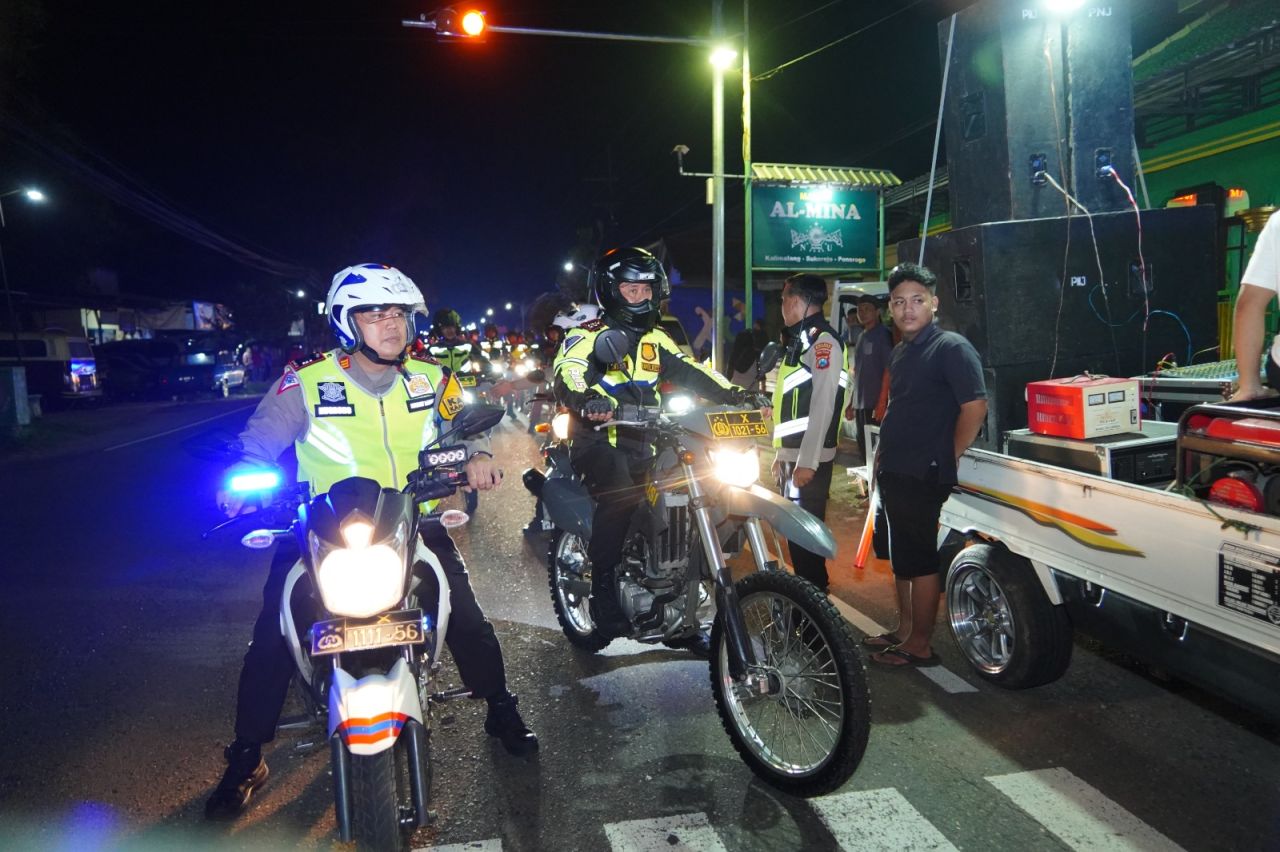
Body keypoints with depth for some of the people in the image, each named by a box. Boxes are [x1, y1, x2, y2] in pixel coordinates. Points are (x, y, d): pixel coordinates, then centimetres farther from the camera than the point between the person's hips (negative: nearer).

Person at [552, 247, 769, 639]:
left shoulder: (656, 340, 21)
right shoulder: (589, 335, -1)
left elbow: (690, 372, 12)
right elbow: (567, 375, -20)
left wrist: (735, 394, -3)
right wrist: (588, 399, -43)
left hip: (644, 442, 6)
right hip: (600, 439, -6)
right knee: (620, 496, -33)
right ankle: (603, 588, -22)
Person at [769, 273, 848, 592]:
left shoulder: (823, 341, -13)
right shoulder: (800, 340, 18)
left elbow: (823, 405, -20)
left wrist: (807, 461, -22)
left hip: (808, 459, -10)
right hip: (792, 455, 10)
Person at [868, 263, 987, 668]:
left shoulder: (951, 348, -13)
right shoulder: (900, 352, 15)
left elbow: (975, 407, -19)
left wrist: (947, 459, -13)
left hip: (924, 476, -9)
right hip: (894, 473, 9)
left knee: (920, 558, -2)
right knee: (900, 556, 17)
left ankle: (919, 645, 9)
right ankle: (904, 629, 29)